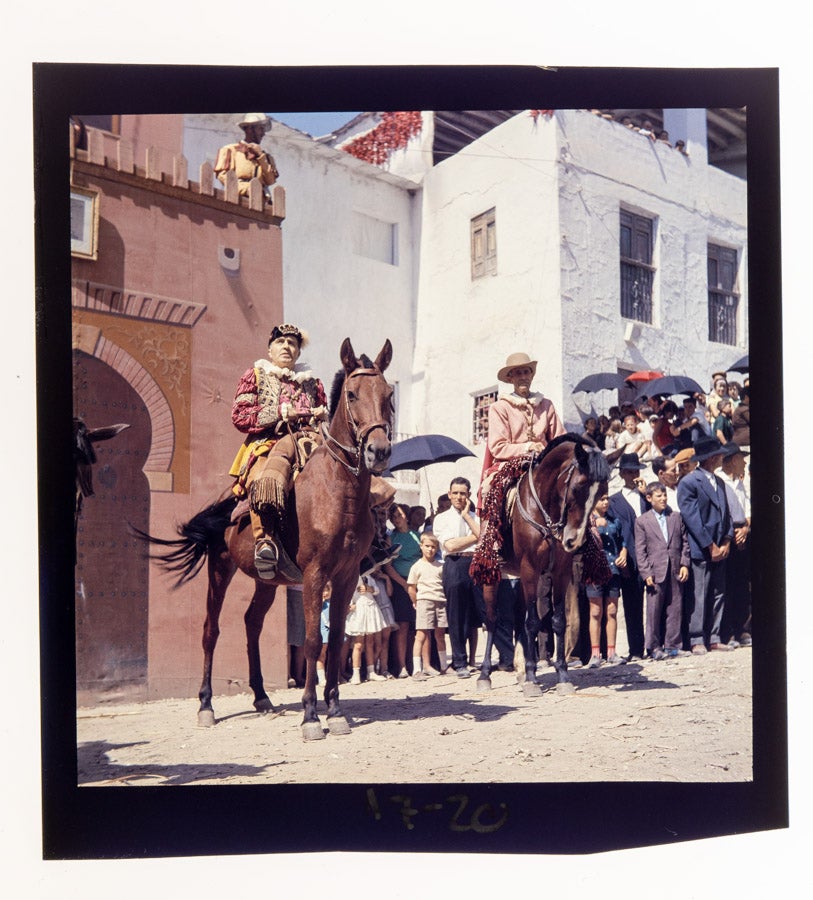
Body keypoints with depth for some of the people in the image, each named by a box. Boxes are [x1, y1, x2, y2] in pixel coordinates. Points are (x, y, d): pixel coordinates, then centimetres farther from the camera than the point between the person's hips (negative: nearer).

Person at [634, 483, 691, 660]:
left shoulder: (676, 517, 11)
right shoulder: (642, 521, 2)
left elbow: (685, 542, 12)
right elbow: (640, 550, -1)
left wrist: (684, 564, 1)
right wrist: (646, 573, -8)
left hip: (676, 571, 3)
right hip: (656, 572, -3)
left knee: (675, 609, 7)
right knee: (654, 611, 0)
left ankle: (673, 645, 15)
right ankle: (654, 647, 8)